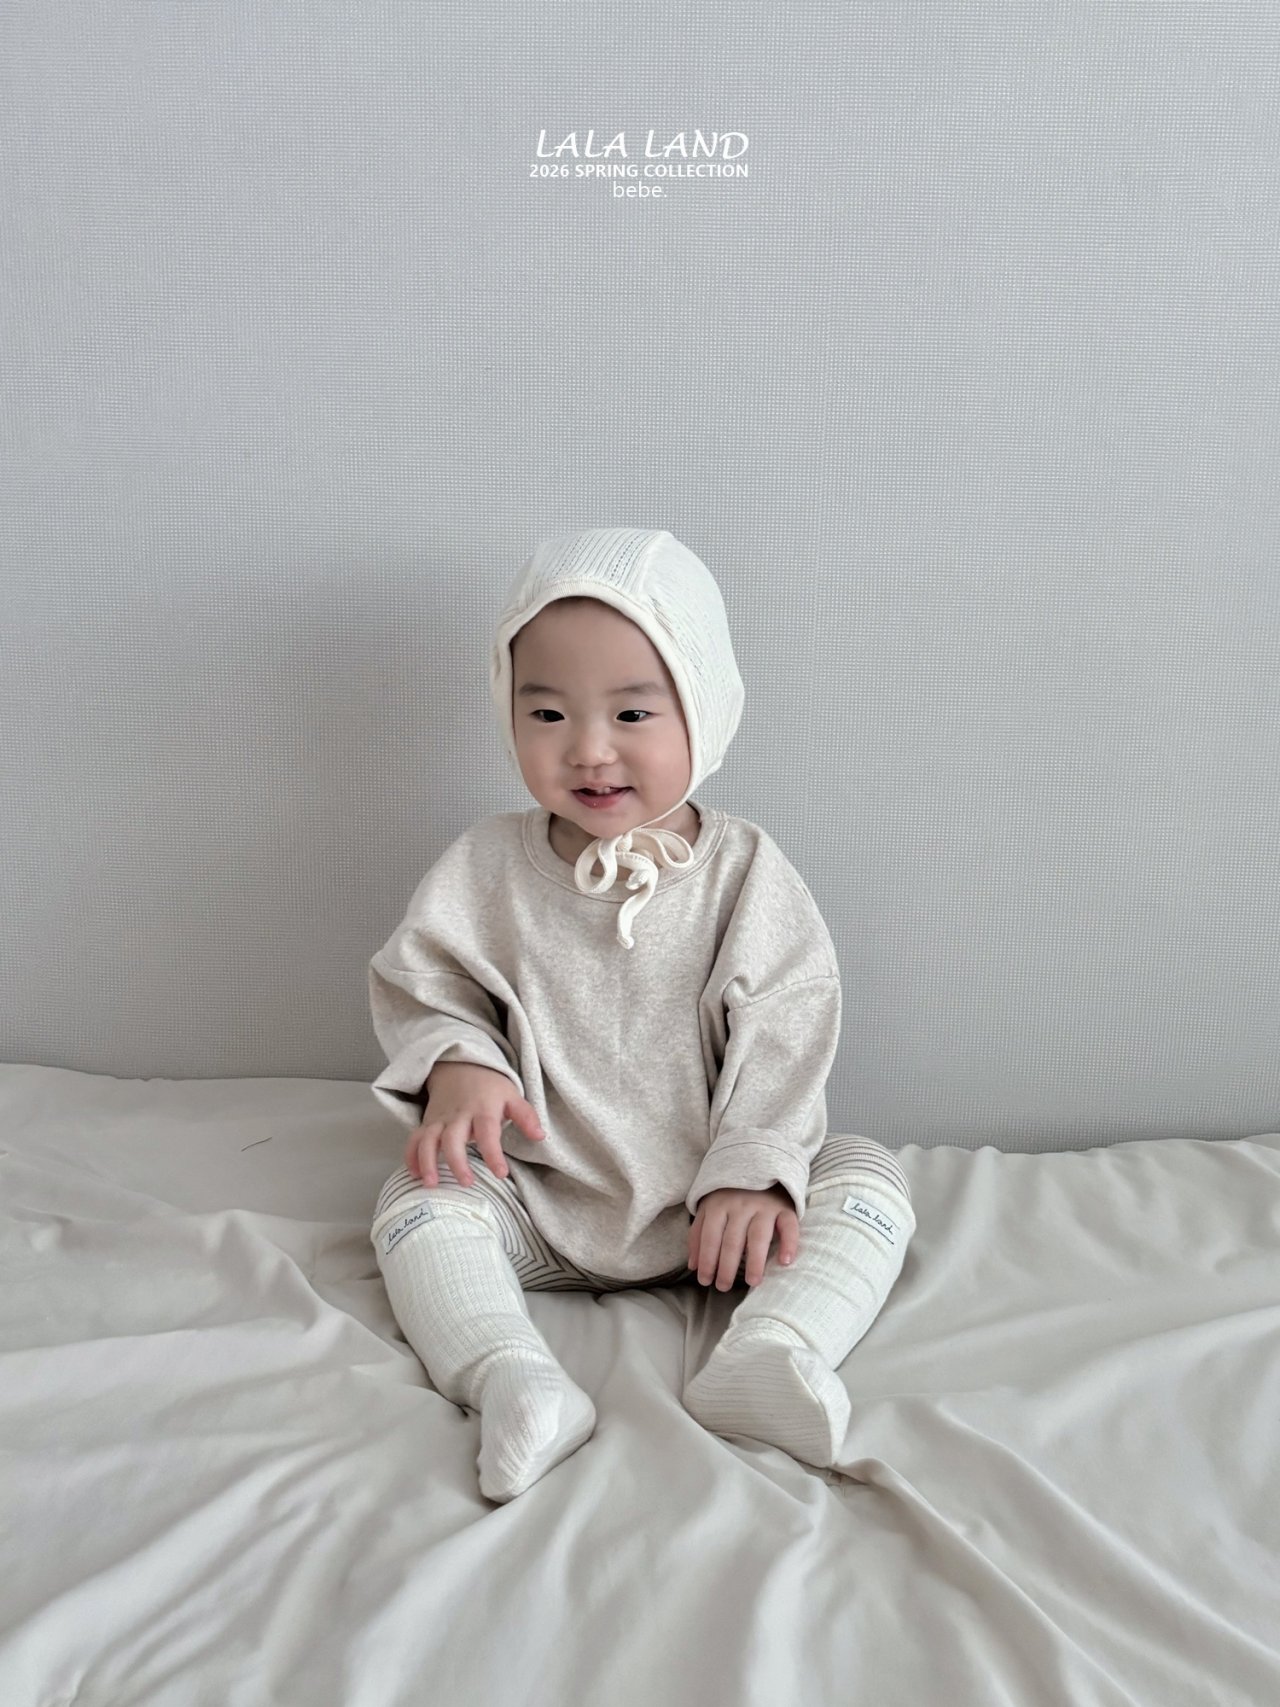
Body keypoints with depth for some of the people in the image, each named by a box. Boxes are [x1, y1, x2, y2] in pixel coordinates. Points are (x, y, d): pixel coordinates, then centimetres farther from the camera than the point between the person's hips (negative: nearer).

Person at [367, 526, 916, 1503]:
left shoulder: (744, 871, -7)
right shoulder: (489, 868, -3)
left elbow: (783, 1033, -10)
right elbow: (419, 981, 2)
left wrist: (755, 1171, -20)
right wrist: (454, 1062, -19)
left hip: (711, 1198, 0)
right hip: (541, 1205, 1)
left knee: (870, 1181, -17)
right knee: (418, 1200, -20)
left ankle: (763, 1357, -33)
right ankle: (514, 1380, -31)